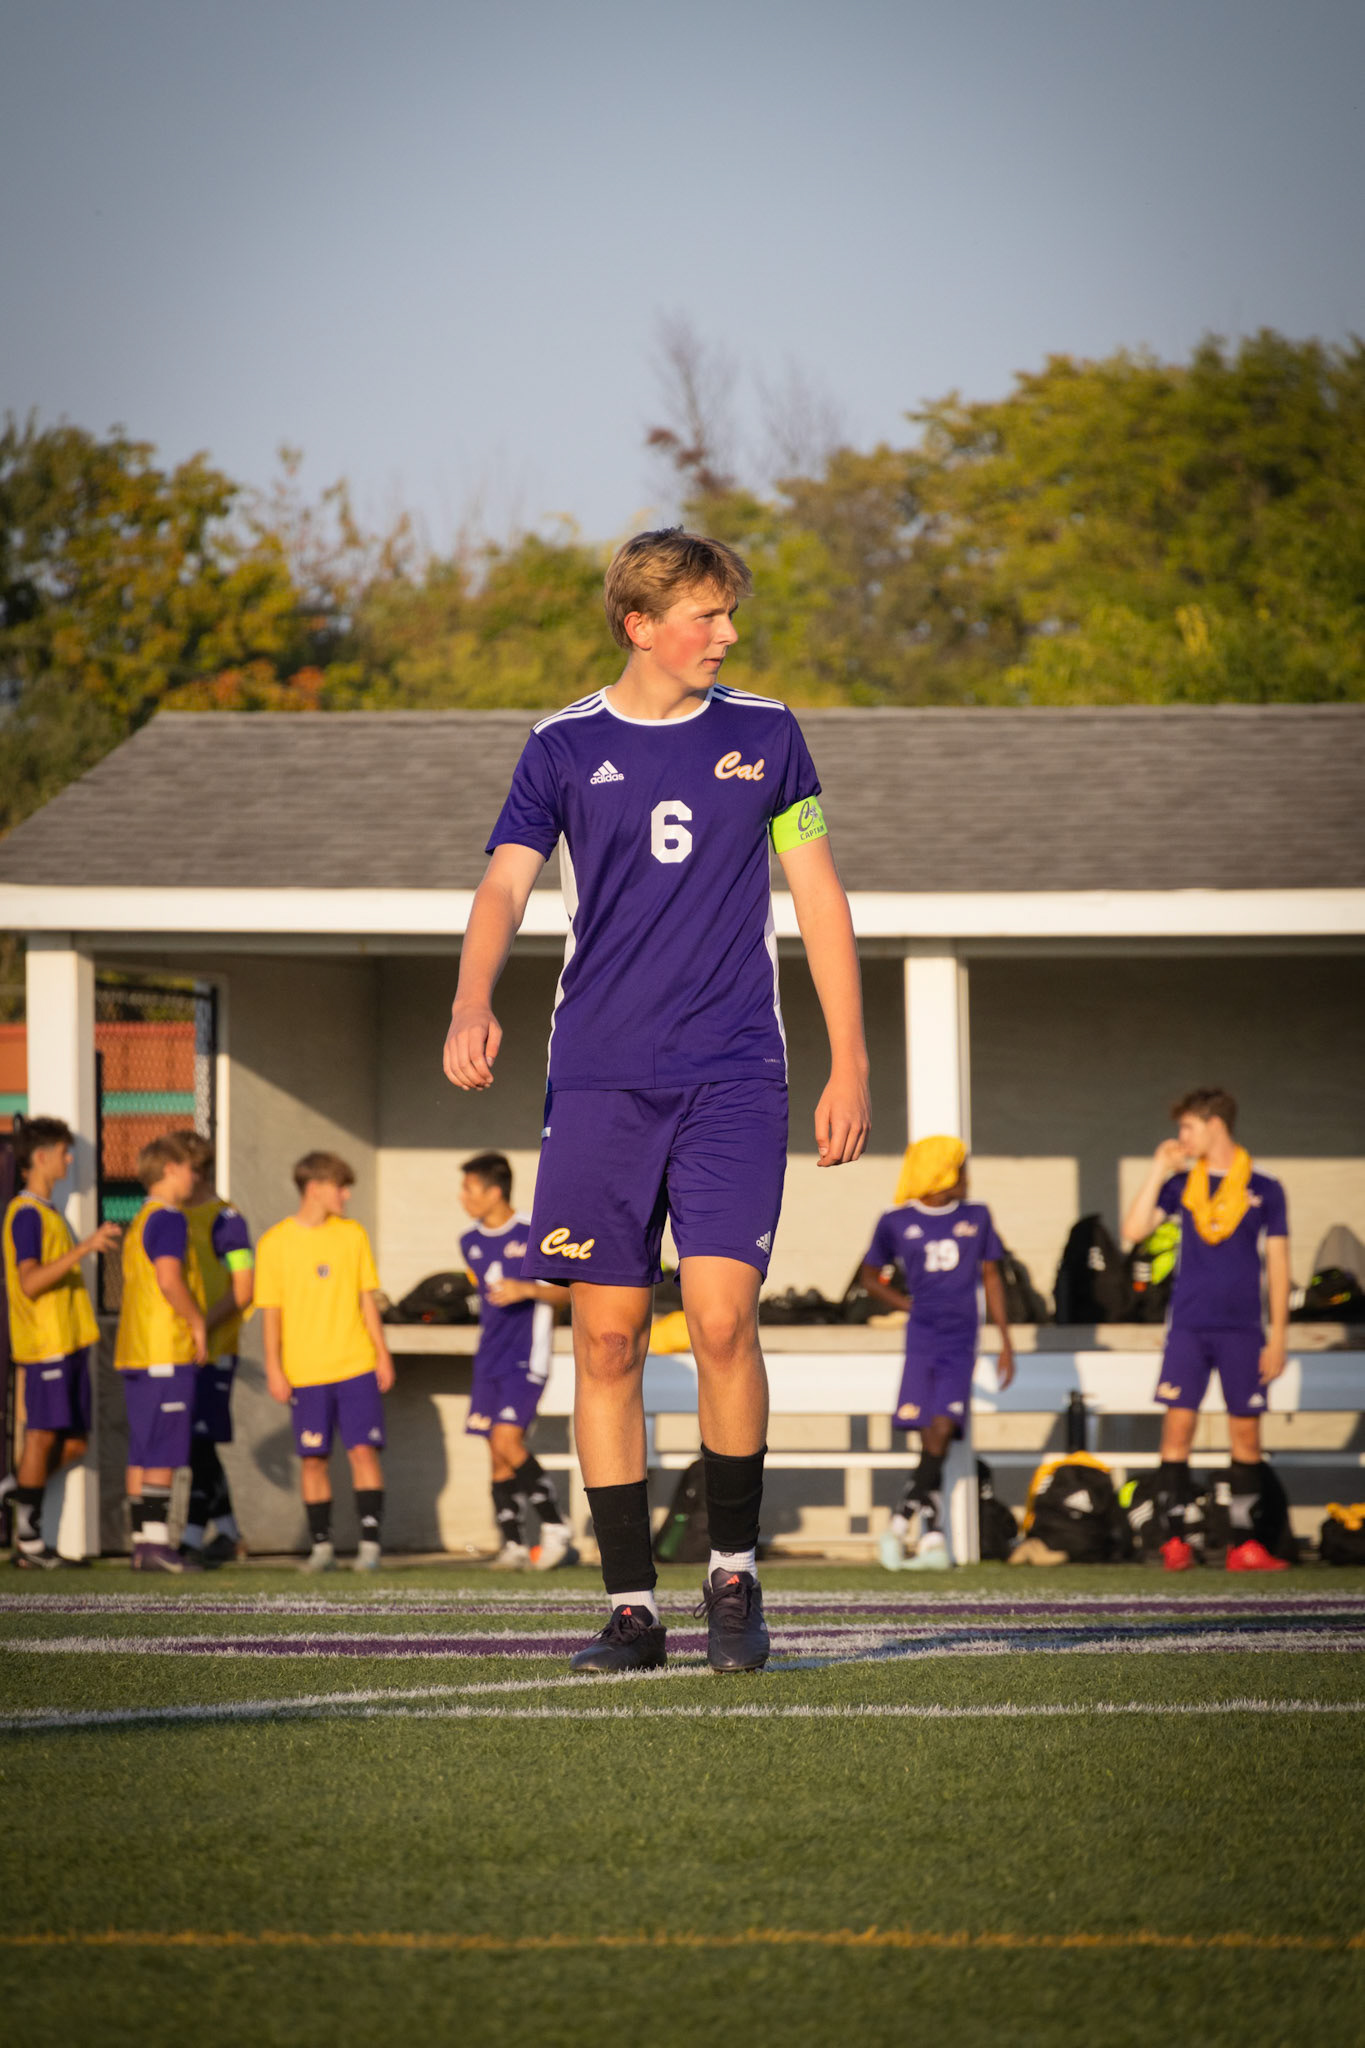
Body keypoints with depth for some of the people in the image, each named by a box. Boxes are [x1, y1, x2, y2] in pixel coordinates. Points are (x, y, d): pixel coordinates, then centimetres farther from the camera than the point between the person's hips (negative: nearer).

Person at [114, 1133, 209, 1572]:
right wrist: (197, 1322, -11)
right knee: (163, 1453, -9)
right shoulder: (168, 1219, -11)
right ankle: (155, 1544, -12)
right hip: (167, 1350, -9)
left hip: (136, 1352, 9)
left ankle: (143, 1543, 8)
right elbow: (169, 1279, -23)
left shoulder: (139, 1222, 18)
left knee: (143, 1452, 8)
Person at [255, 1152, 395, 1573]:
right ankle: (321, 1546, 12)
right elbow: (271, 1311, 2)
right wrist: (274, 1368, -4)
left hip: (356, 1365, 1)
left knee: (364, 1450, -8)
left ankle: (370, 1542, -7)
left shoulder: (353, 1234, 7)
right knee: (313, 1459, 2)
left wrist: (382, 1353, 5)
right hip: (306, 1372, -1)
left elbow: (367, 1298, 10)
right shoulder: (275, 1243, -1)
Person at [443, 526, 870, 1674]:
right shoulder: (566, 748, 7)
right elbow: (506, 887, -1)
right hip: (600, 1081, 1)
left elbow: (818, 896, 13)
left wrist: (850, 1061, 8)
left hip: (733, 1074, -1)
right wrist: (473, 1006, -21)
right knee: (607, 1338, -2)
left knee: (723, 1318, -14)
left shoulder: (764, 735, 9)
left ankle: (736, 1573, 5)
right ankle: (632, 1609, 6)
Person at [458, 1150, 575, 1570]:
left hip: (526, 1359, -7)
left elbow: (564, 1292, -8)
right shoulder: (471, 1243, 11)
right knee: (498, 1455, 3)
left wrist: (527, 1290, -22)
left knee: (507, 1441, -19)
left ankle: (554, 1527, -8)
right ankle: (512, 1543, 7)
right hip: (490, 1360, 7)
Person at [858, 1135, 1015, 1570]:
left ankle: (900, 1525, -6)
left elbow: (991, 1279, 16)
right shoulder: (897, 1222, 3)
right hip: (921, 1339, -1)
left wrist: (1005, 1342, 12)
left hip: (961, 1342, 1)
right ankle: (933, 1542, -4)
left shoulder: (976, 1217, 10)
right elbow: (870, 1276, 15)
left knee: (942, 1430, -14)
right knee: (930, 1439, -7)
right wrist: (910, 1305, 1)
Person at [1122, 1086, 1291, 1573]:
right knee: (1178, 1425, -6)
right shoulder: (1181, 1184, 9)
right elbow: (1134, 1230, -2)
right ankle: (1175, 1541, -3)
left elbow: (1278, 1267, 5)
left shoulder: (1264, 1190, 4)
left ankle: (1245, 1544, 5)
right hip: (1189, 1326, 1)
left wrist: (1278, 1337, 0)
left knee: (1246, 1432, 0)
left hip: (1242, 1330, -1)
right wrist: (1159, 1172, -4)